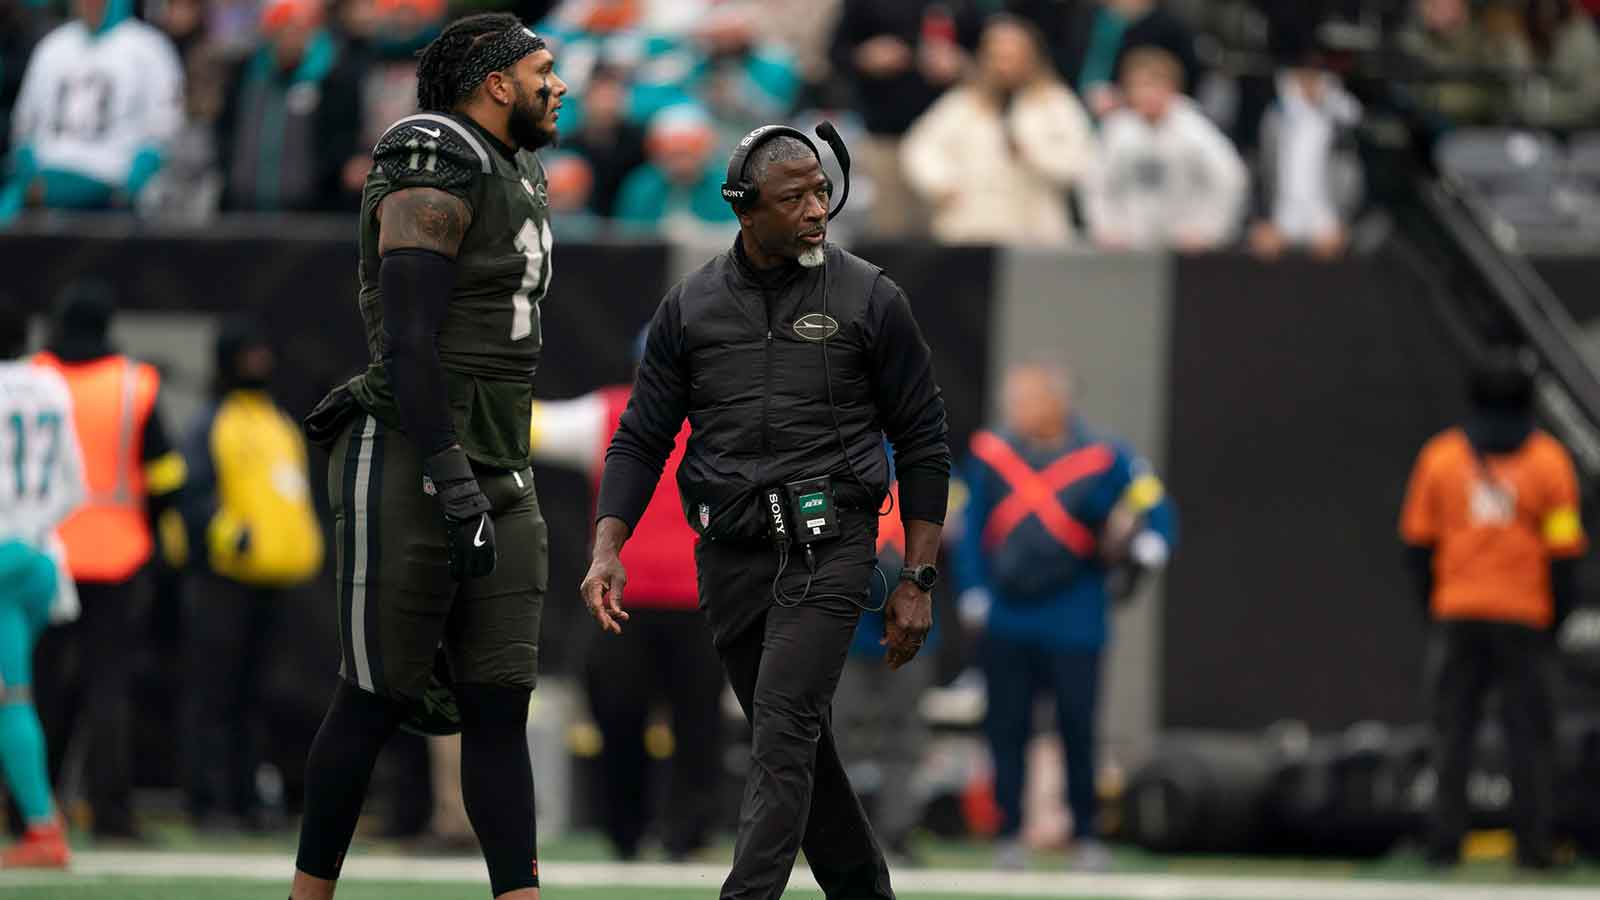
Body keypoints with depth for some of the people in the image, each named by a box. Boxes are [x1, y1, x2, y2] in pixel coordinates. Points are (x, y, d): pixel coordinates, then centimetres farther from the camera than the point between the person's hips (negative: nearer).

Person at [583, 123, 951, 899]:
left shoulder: (870, 300, 1)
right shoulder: (691, 306, 7)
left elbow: (923, 445, 5)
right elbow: (640, 440, 8)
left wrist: (917, 581, 0)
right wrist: (607, 551, -7)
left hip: (827, 549, -4)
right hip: (729, 558, 4)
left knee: (784, 737, -16)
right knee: (797, 747, 10)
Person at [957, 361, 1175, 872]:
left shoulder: (1102, 459, -4)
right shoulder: (992, 455, 3)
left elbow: (1152, 504, 2)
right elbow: (973, 528, 8)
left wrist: (1149, 544, -18)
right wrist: (974, 590, 1)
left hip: (1075, 624, -2)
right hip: (1006, 620, 2)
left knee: (1078, 731, 1)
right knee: (1007, 730, 5)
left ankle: (1087, 837, 11)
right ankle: (1010, 835, 13)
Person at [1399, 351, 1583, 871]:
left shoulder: (1440, 456, 2)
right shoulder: (1548, 460, -3)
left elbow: (1418, 540, 4)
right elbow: (1564, 549, -5)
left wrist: (1430, 604, 14)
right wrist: (1558, 615, 4)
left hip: (1456, 614, 1)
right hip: (1525, 615, -1)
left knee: (1453, 730, 6)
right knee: (1529, 731, 4)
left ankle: (1444, 841, 2)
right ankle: (1533, 842, 1)